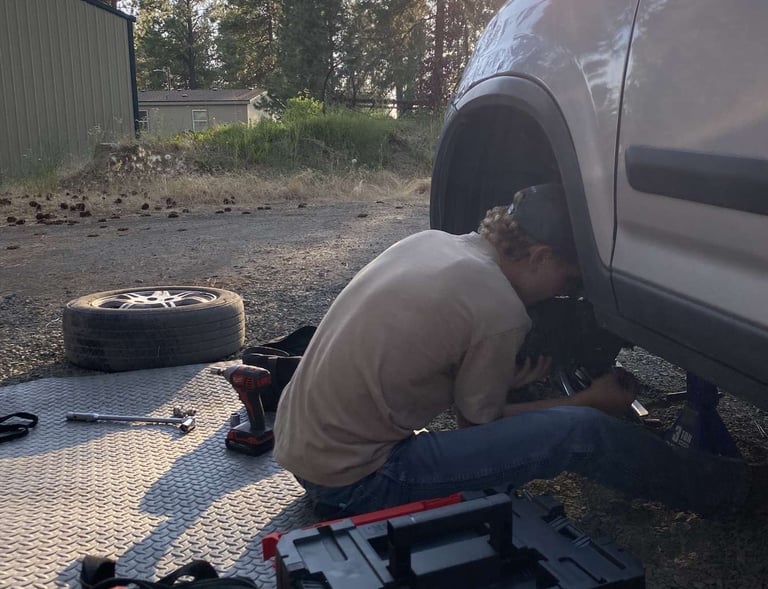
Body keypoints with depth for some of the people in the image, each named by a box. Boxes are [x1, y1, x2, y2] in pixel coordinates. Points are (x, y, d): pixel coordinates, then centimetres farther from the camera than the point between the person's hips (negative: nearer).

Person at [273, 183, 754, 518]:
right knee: (579, 432, -7)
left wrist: (506, 382, 17)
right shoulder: (502, 315, -19)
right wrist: (592, 401, 7)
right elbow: (476, 424, -3)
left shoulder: (428, 241, 4)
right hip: (353, 481, -8)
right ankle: (706, 487, 15)